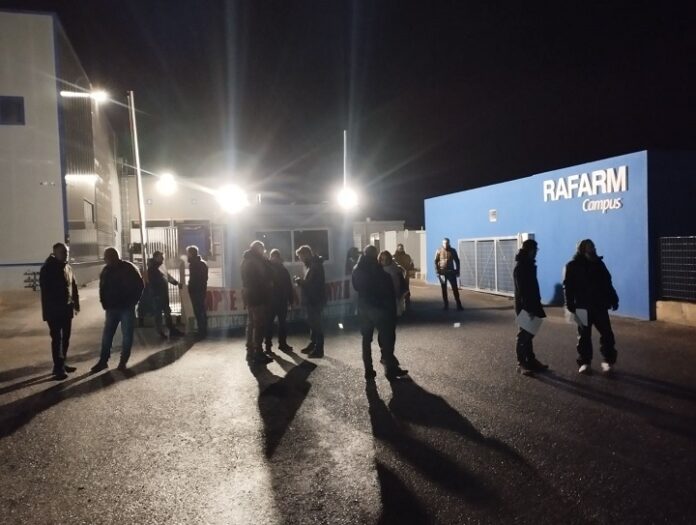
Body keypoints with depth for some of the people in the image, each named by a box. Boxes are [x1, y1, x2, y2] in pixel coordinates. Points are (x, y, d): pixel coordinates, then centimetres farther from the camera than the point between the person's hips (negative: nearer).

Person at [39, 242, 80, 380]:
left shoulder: (68, 268, 9)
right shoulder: (47, 269, -12)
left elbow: (74, 287, 14)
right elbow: (45, 291, -16)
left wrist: (76, 303, 8)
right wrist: (49, 309, -20)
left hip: (67, 309, 7)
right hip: (54, 311, -7)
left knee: (65, 338, 12)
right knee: (57, 338, -4)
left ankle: (62, 364, 23)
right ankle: (58, 367, 2)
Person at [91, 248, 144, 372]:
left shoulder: (129, 268, -8)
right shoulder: (106, 270, 6)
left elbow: (140, 285, -7)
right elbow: (103, 288, 16)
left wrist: (132, 302, -9)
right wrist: (105, 303, 5)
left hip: (127, 308, -4)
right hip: (112, 308, 4)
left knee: (127, 336, 1)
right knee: (106, 335, 5)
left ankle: (123, 362, 10)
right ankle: (103, 361, 14)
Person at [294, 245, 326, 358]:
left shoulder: (315, 265, -19)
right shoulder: (311, 264, 14)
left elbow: (312, 284, -26)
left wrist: (300, 281, -14)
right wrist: (301, 282, 2)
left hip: (316, 300, -10)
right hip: (312, 299, 10)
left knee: (316, 323, -4)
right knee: (312, 322, 18)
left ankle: (319, 349, 3)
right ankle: (312, 344, 30)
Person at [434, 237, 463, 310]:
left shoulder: (453, 250, 2)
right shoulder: (439, 251, -3)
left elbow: (457, 261, 8)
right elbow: (436, 261, -2)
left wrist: (457, 271, 3)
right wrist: (437, 271, -10)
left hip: (451, 272, 1)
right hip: (442, 272, -1)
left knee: (455, 288, -2)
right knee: (444, 289, 5)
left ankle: (459, 305, 1)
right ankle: (446, 305, 12)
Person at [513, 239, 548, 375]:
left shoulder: (530, 265, 11)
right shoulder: (520, 267, -17)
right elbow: (522, 290, -22)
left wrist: (537, 305, 15)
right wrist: (529, 308, -23)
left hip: (531, 305, 9)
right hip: (524, 306, -9)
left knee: (529, 333, 13)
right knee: (524, 334, -2)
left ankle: (531, 360, 21)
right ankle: (522, 363, 5)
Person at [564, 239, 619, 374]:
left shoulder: (598, 263, 8)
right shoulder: (572, 266, -4)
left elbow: (607, 283, 12)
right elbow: (568, 287, -9)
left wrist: (613, 300, 6)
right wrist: (570, 305, -18)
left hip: (600, 306, 3)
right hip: (583, 307, -3)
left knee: (607, 334, 2)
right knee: (584, 336, 5)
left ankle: (608, 361, 13)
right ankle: (585, 363, 12)